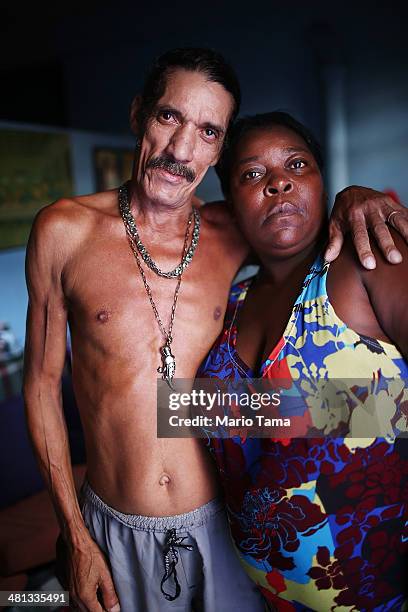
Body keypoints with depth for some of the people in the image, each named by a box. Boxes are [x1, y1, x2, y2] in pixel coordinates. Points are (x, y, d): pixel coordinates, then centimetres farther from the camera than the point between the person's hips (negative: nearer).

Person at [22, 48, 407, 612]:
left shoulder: (233, 237, -5)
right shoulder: (64, 230, -9)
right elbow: (42, 381, -3)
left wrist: (350, 199, -11)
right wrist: (75, 535, -2)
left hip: (220, 524, 1)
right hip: (114, 530, -1)